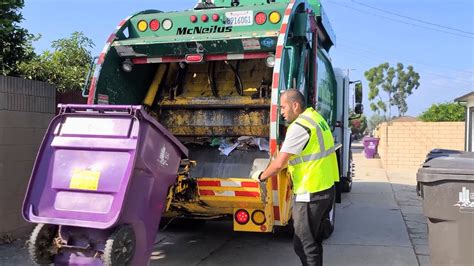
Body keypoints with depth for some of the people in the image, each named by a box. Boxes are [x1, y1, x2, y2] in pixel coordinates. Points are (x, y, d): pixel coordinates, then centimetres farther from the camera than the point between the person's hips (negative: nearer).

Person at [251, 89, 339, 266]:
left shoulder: (300, 126, -19)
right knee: (313, 240, 21)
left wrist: (261, 176, -3)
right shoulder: (315, 117, 11)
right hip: (327, 187, 10)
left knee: (304, 244, 0)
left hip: (311, 193, -10)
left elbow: (279, 164, -19)